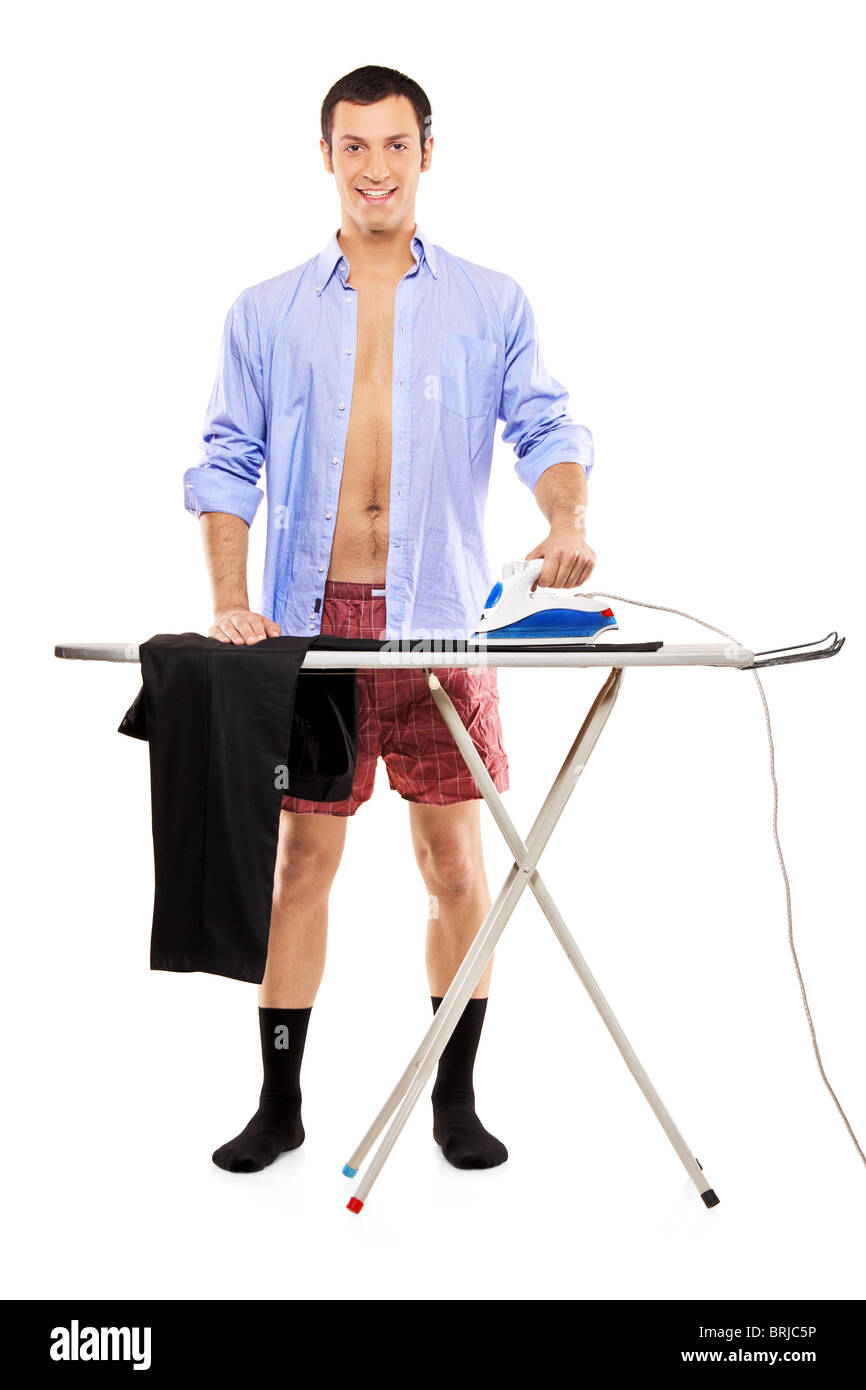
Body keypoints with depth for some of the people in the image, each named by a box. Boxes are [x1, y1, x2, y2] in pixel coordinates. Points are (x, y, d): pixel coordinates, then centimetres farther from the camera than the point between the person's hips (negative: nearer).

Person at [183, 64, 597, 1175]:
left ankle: (455, 1096, 19)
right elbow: (226, 461, 7)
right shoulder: (266, 313, 11)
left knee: (454, 862, 4)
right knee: (301, 858, 4)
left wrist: (567, 517, -20)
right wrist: (228, 602, -6)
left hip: (443, 623, 0)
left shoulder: (491, 306, 10)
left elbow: (544, 425, 2)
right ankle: (280, 1102, 17)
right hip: (310, 622, 1)